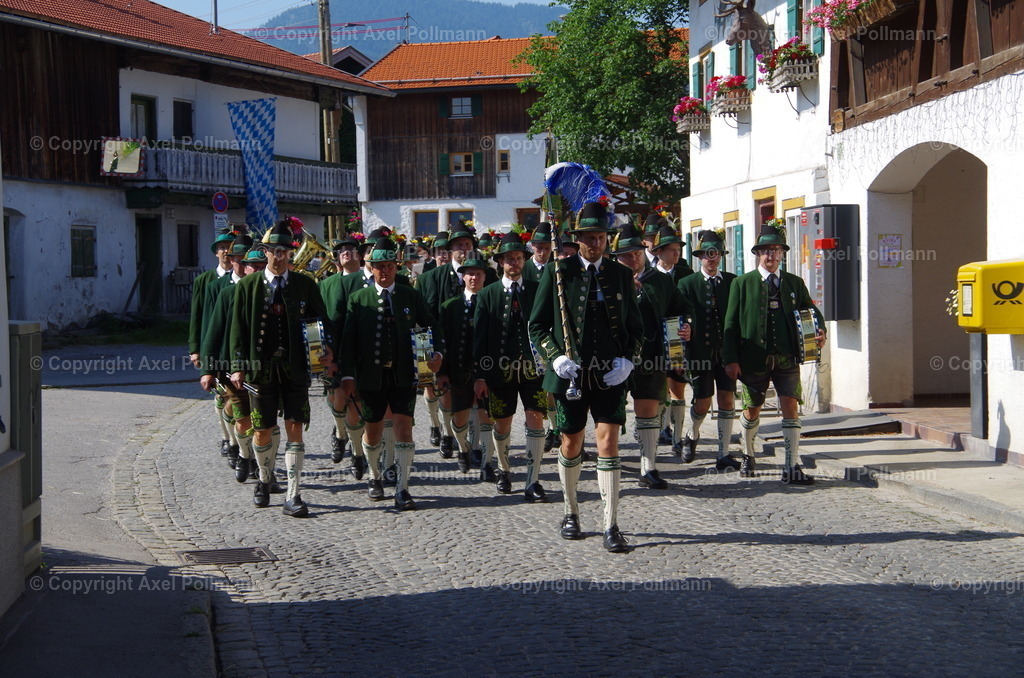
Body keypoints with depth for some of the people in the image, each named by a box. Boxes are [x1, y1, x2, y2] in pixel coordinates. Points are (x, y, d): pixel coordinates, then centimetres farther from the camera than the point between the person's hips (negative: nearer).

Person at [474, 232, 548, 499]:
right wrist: (480, 375, -4)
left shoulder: (537, 291, 5)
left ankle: (533, 482, -3)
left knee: (535, 420, -7)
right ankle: (504, 471, 33)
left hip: (533, 367, 0)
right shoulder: (487, 294, 3)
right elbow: (479, 337, 1)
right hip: (501, 369, 0)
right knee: (502, 424, 10)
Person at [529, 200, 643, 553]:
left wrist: (626, 360, -5)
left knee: (608, 443, -8)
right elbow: (537, 325, 4)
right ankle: (571, 514, 31)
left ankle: (611, 527, -6)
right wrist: (556, 357, -12)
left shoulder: (621, 275, 6)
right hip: (571, 374, 0)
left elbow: (635, 328, 12)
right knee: (571, 446, 10)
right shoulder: (558, 273, 1)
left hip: (610, 375, 0)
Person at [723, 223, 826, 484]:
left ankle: (792, 468, -10)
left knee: (790, 407, -10)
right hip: (754, 358, -1)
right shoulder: (742, 283, 2)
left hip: (787, 358, 1)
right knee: (752, 410, 12)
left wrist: (819, 331, -8)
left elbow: (811, 311, 15)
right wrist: (731, 359, -7)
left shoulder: (795, 283, 10)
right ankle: (748, 456, 36)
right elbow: (731, 324, 0)